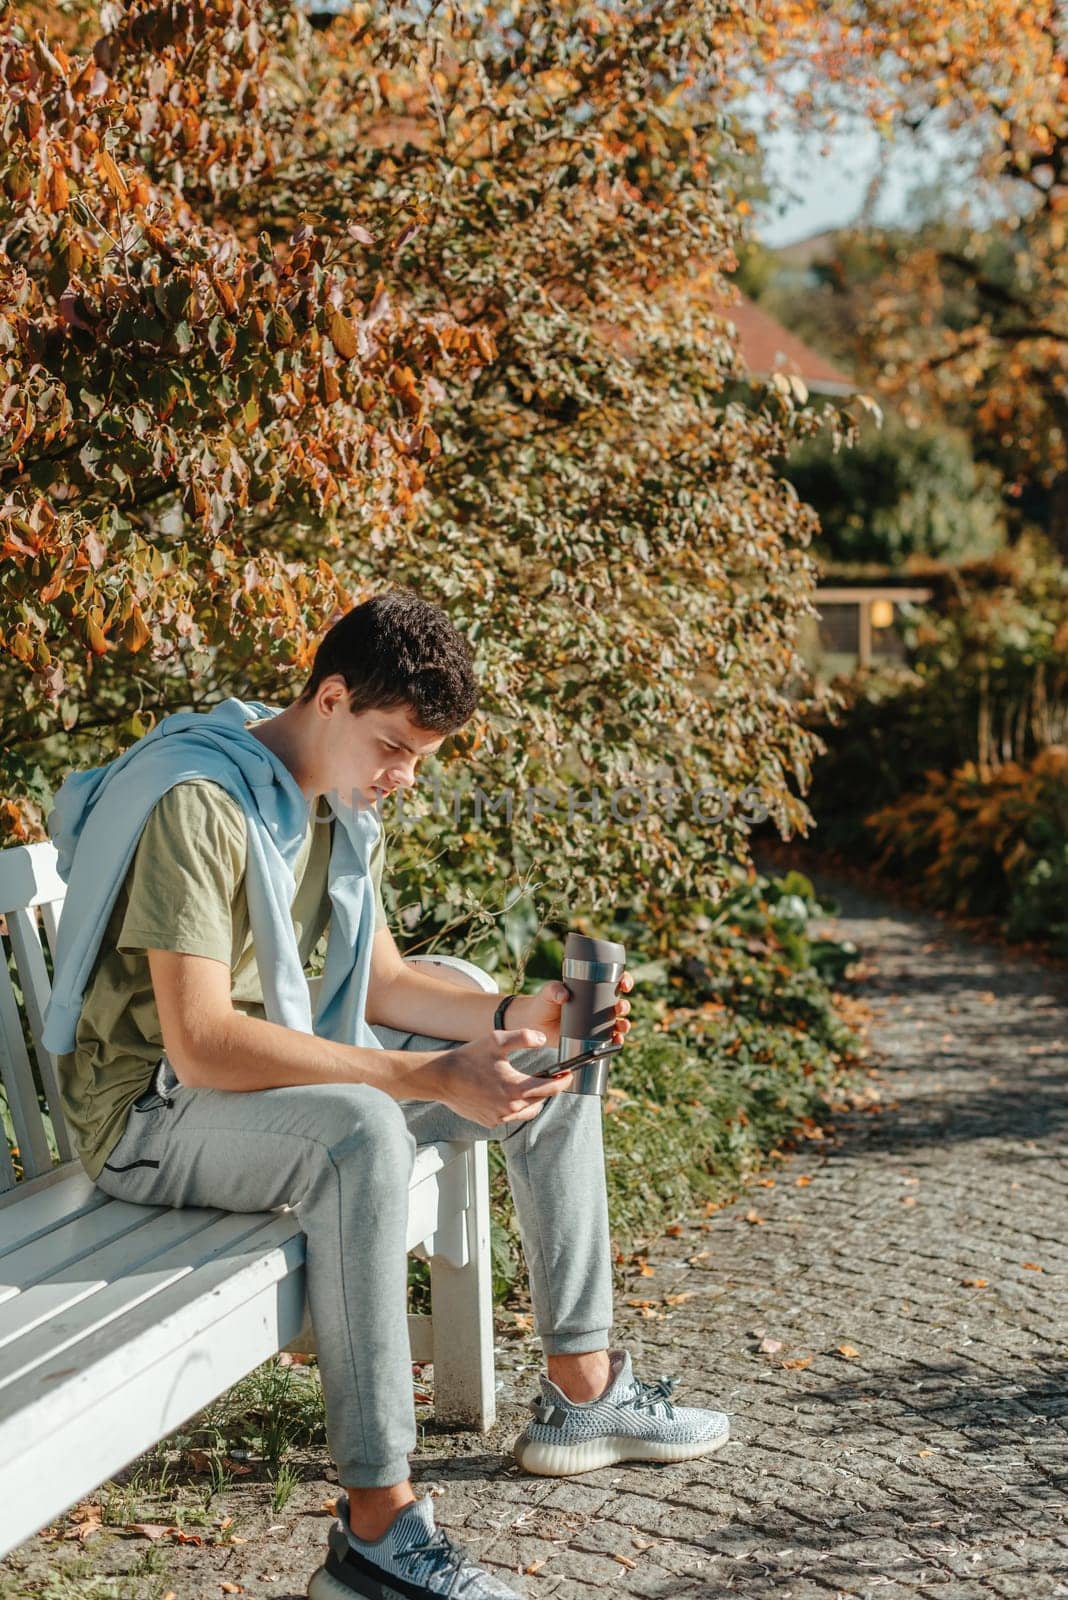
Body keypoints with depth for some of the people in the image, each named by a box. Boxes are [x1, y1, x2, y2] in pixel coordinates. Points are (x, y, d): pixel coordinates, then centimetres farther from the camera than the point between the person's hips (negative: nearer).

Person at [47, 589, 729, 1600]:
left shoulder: (343, 804, 5)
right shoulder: (199, 802, -25)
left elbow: (383, 983, 11)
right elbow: (200, 1042, -32)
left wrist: (516, 1017, -7)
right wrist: (426, 1077, -36)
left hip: (279, 1070, 9)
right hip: (148, 1113, -9)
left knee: (550, 1073, 4)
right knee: (357, 1128, -40)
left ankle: (581, 1391, 11)